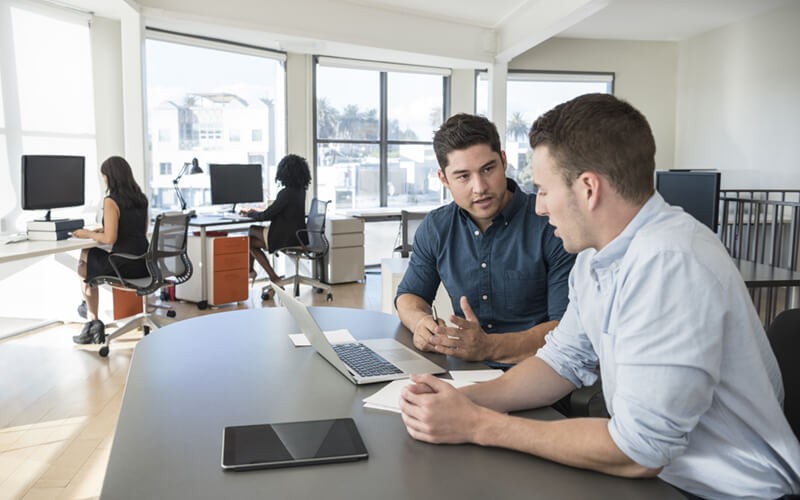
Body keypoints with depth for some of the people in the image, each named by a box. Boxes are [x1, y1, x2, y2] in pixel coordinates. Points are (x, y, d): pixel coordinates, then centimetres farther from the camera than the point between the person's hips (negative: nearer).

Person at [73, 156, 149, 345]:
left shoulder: (111, 201, -15)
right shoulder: (141, 198, 8)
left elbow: (110, 239, -18)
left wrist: (88, 234, 0)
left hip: (126, 265, -7)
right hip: (144, 264, 7)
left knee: (83, 265, 23)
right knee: (90, 256, 30)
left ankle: (92, 318, 35)